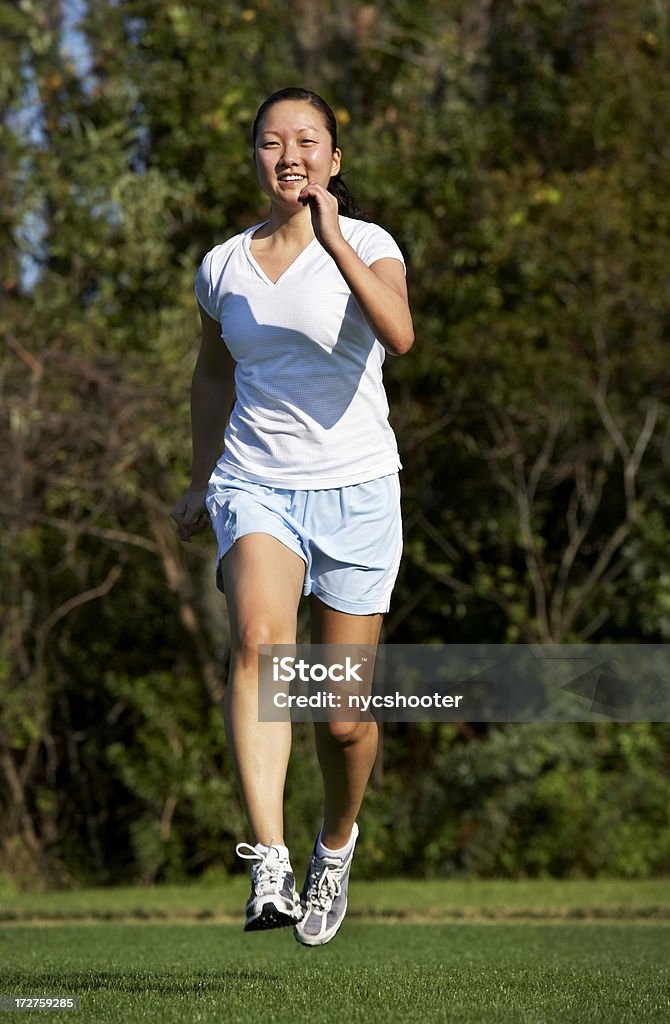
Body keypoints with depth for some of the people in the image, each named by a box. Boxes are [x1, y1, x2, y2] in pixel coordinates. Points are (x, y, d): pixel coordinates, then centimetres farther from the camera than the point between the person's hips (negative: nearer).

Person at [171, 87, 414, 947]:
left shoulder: (367, 246, -3)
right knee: (259, 639, -30)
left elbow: (398, 336, -25)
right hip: (254, 487, 1)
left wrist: (333, 240, -30)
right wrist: (201, 480, 24)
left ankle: (336, 845, 35)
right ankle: (268, 867, -40)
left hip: (355, 489, -1)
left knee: (345, 716, 1)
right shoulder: (223, 266, 8)